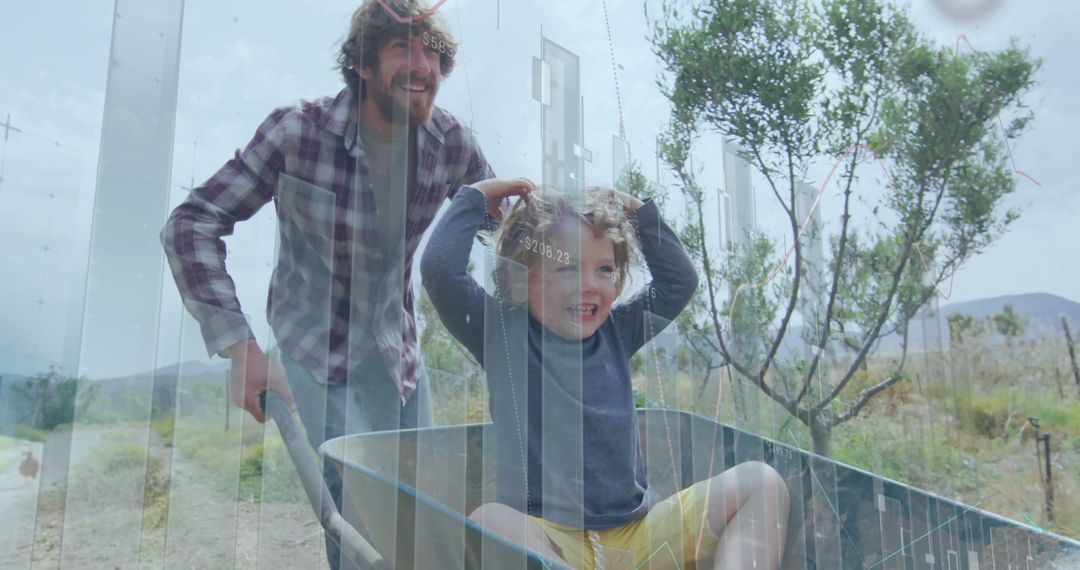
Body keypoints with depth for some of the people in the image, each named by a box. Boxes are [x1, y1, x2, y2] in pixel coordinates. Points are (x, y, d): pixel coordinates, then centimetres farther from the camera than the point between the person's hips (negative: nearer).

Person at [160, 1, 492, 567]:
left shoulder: (451, 144, -7)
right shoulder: (299, 131, -17)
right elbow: (191, 225, -16)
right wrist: (240, 348, -24)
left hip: (398, 353, 4)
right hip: (314, 356, -4)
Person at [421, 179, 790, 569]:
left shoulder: (616, 332, 12)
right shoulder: (502, 334, -2)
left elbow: (679, 280, 15)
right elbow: (440, 268, -14)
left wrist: (637, 209, 11)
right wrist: (476, 195, -2)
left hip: (637, 533, 5)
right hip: (546, 536, -4)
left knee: (762, 483, -7)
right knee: (489, 522, -39)